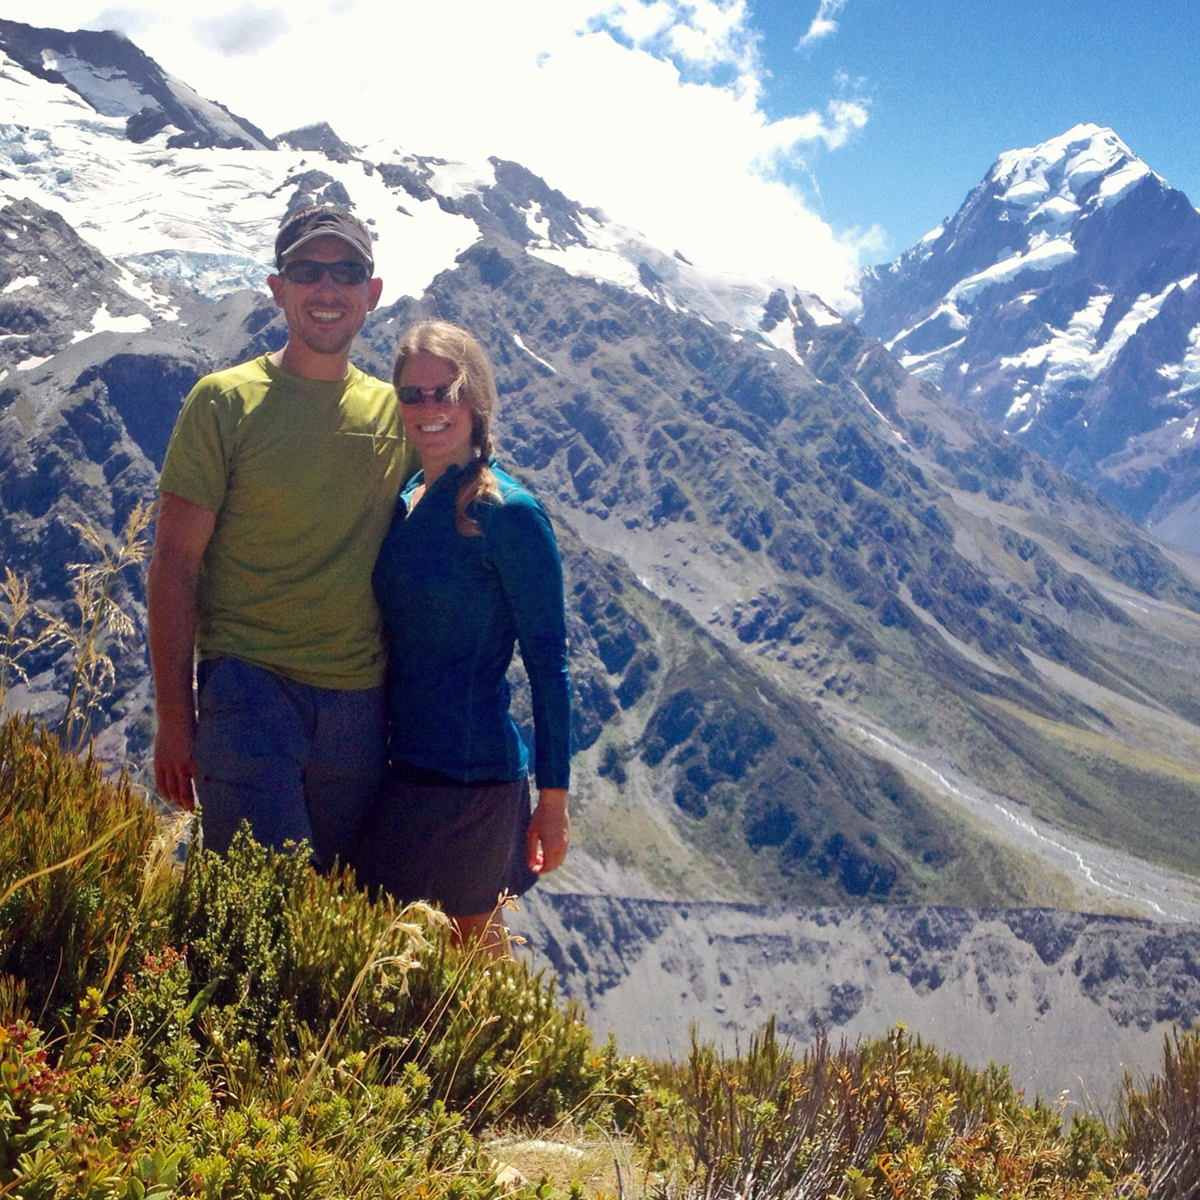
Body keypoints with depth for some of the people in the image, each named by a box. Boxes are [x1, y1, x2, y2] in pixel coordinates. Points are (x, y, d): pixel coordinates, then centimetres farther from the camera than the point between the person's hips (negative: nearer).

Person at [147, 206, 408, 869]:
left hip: (362, 699, 4)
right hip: (251, 684, -4)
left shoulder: (394, 410, 9)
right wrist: (174, 714, -8)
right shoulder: (225, 401, -3)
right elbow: (175, 559, -4)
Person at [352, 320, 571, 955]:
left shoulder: (507, 512, -14)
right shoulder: (406, 500, 8)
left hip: (465, 771, -7)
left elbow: (547, 660, -12)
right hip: (406, 756, 7)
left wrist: (554, 795, -11)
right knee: (475, 937, 19)